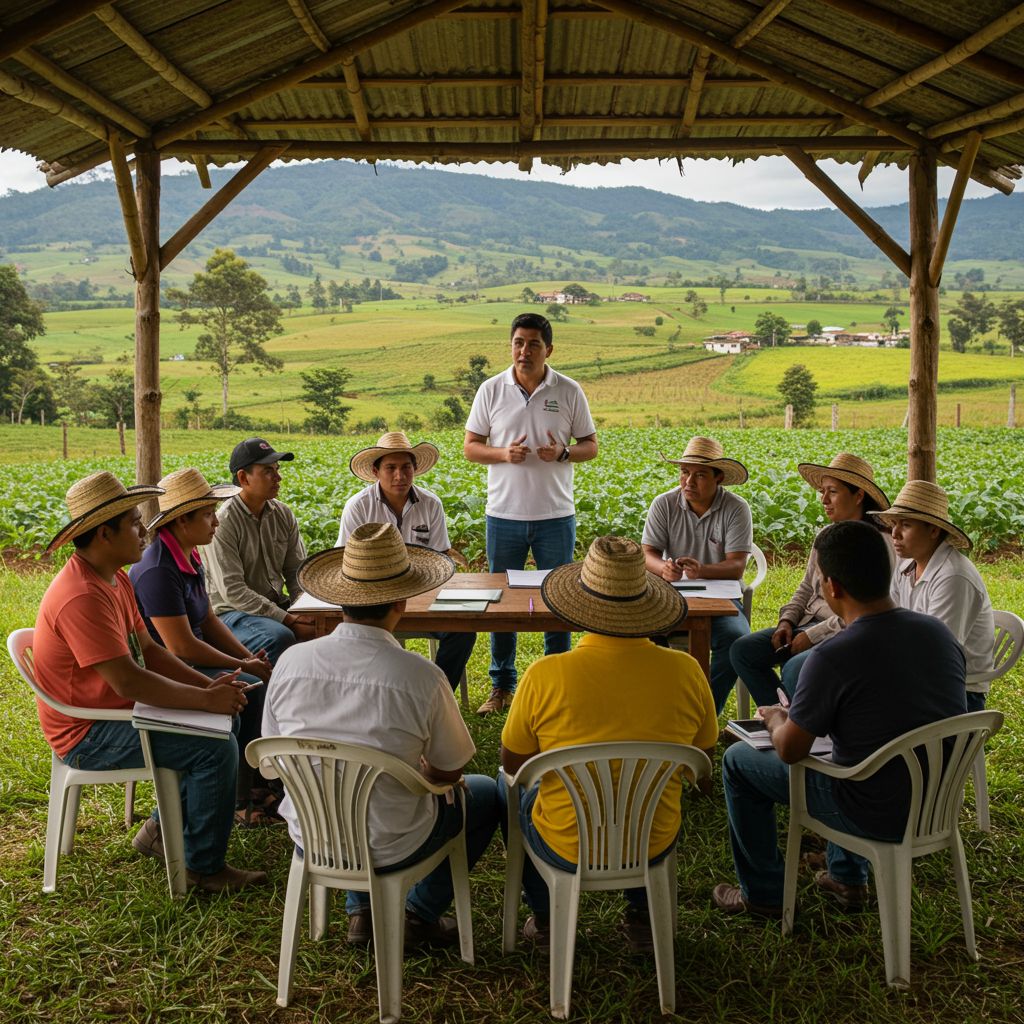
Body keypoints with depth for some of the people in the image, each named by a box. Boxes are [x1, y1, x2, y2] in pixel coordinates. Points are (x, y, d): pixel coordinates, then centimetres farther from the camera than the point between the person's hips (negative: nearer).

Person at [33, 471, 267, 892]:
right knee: (216, 748, -19)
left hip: (111, 712, 10)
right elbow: (129, 682, -31)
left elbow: (148, 650, 9)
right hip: (87, 736, -10)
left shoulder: (116, 579, 6)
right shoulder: (82, 598, -28)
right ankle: (204, 866, -2)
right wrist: (207, 699, -22)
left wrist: (210, 685, -4)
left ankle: (162, 829, 20)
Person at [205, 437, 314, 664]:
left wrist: (307, 613, -12)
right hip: (232, 612, -6)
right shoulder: (223, 523, -15)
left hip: (277, 605, 6)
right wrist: (288, 620, -24)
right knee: (280, 637, -34)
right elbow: (233, 591, -20)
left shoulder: (283, 515, 5)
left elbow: (297, 572, 9)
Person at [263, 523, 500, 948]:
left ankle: (361, 910, 31)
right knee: (485, 793, 21)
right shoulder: (421, 677, -25)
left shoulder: (291, 661, -14)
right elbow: (447, 773, -9)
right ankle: (420, 914, 24)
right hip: (387, 849, -4)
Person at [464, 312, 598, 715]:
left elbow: (590, 445, 6)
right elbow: (470, 447, 4)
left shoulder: (569, 392, 0)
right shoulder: (491, 390, 1)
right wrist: (503, 454, -16)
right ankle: (502, 686, 22)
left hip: (555, 515, 0)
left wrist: (563, 453, -16)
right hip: (504, 515, 1)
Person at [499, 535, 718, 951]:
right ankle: (641, 912, 36)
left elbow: (512, 762, -7)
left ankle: (545, 916, 36)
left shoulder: (545, 676, -23)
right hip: (654, 846, 2)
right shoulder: (685, 671, -16)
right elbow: (702, 753, 2)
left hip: (567, 850, -2)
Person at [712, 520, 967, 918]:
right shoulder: (939, 632, -6)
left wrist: (775, 718, 6)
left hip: (877, 816, -7)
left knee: (738, 760, 11)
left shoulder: (832, 658, -27)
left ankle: (763, 894, 25)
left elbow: (789, 750, -17)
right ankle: (848, 876, 39)